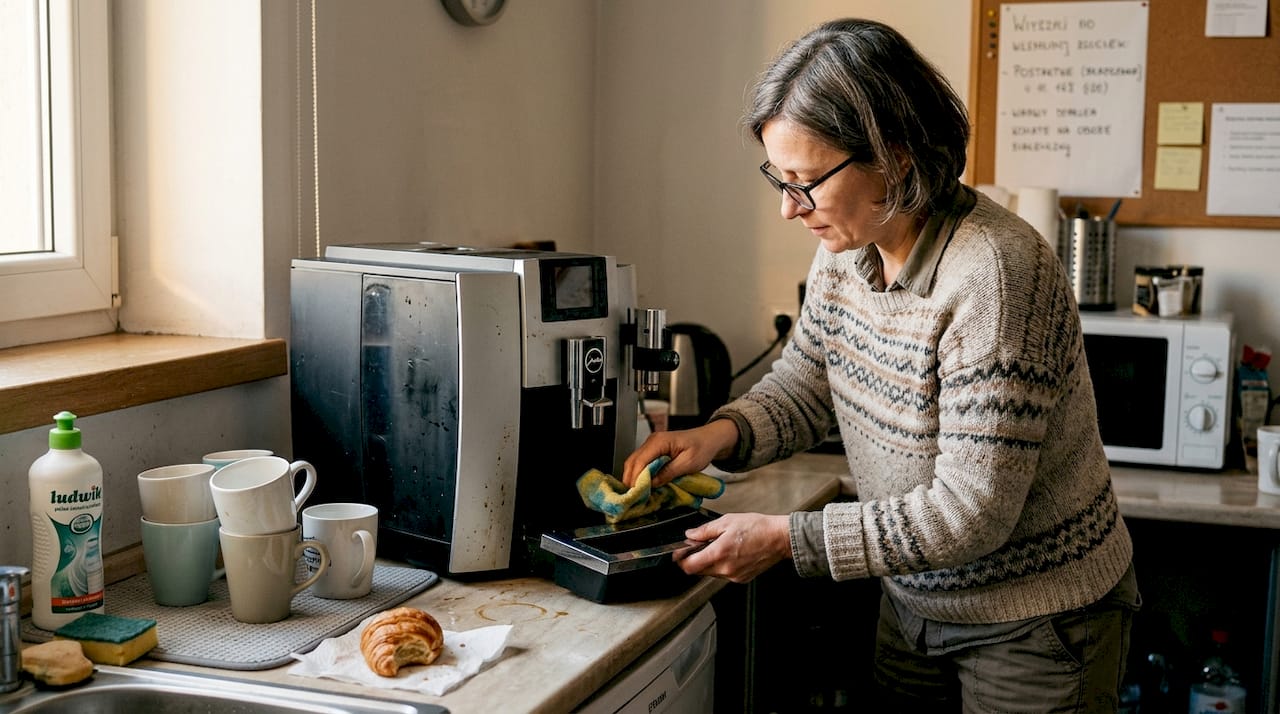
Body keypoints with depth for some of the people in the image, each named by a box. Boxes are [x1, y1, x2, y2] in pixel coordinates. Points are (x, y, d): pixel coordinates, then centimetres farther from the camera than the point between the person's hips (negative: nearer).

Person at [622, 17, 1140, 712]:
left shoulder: (992, 275, -30)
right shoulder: (846, 250, -5)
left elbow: (972, 511, -30)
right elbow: (801, 383, 8)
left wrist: (784, 538, -27)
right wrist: (720, 433, -13)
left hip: (1035, 624, -7)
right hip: (912, 600, 7)